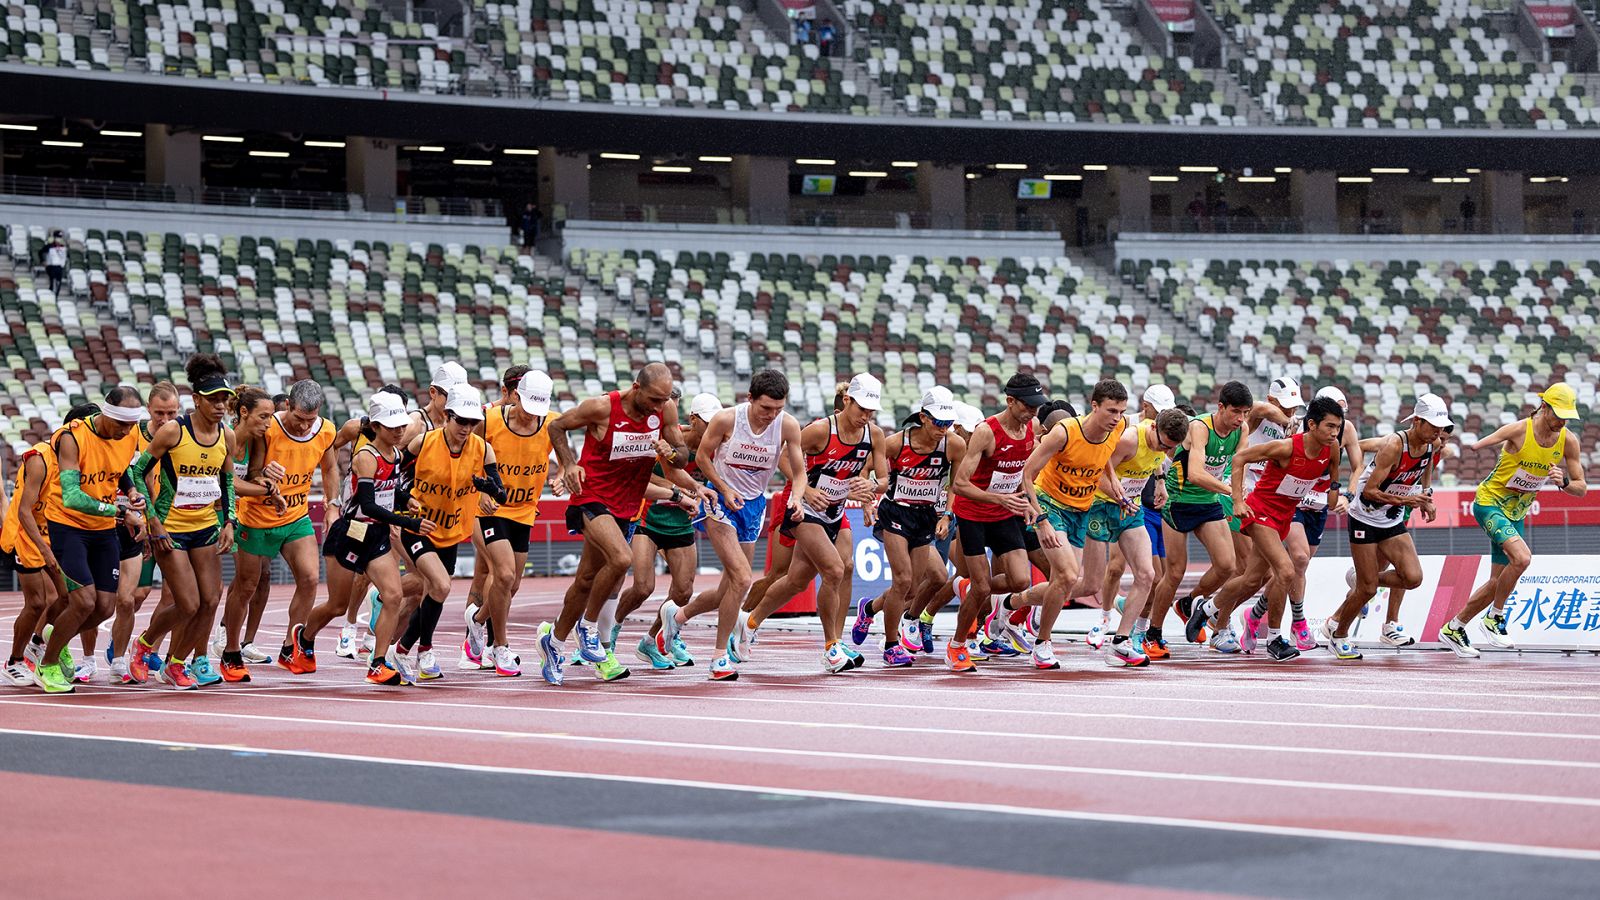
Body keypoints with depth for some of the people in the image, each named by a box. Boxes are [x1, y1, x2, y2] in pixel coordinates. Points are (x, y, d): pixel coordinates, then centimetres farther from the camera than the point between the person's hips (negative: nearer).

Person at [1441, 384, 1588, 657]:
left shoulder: (1569, 442, -5)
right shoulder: (1519, 430, -19)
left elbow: (1581, 488, -2)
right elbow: (1477, 445, -14)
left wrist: (1564, 482, -21)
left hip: (1515, 515, 6)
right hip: (1489, 502, -6)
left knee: (1498, 583, 9)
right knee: (1521, 557, -29)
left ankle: (1454, 628, 29)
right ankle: (1494, 618, -9)